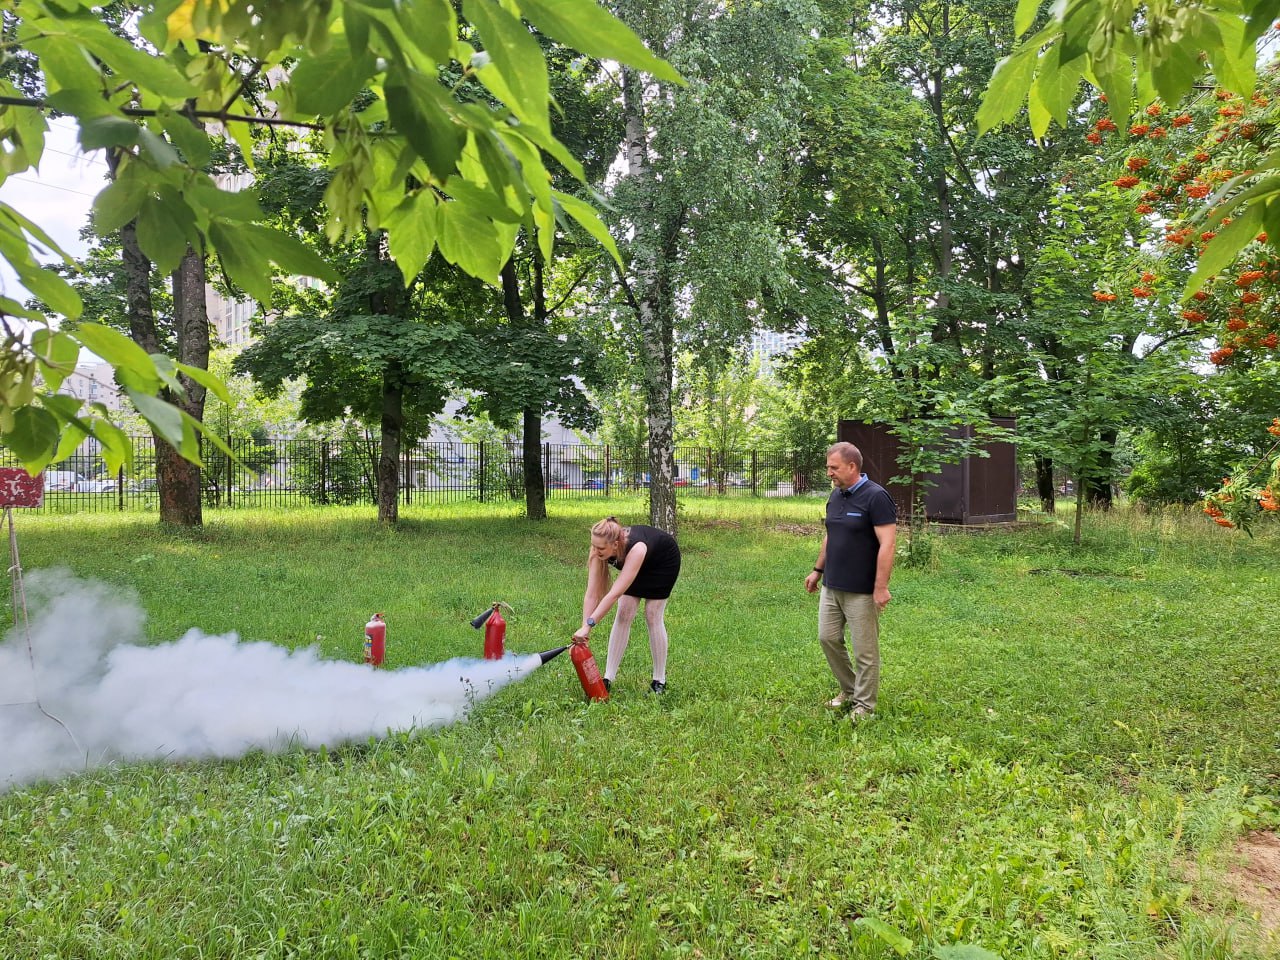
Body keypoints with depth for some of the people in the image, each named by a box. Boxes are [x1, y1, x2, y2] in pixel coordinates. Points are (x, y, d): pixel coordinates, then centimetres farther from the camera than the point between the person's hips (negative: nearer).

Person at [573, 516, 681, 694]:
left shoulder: (636, 548, -47)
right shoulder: (599, 550, -31)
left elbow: (615, 594, -50)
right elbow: (591, 595, -30)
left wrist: (589, 625, -53)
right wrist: (584, 627, -37)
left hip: (664, 561, -5)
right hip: (641, 565, 5)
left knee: (653, 617, -8)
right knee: (624, 615, -5)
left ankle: (660, 681, 5)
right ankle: (608, 678, 0)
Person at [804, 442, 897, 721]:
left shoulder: (876, 497, -17)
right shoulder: (835, 495, 9)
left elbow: (887, 544, -20)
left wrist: (881, 587, -23)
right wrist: (818, 570, 21)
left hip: (861, 591, -8)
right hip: (831, 586, 8)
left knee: (865, 650, 3)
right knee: (828, 638, 12)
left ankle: (864, 704, 16)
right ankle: (849, 690, 30)